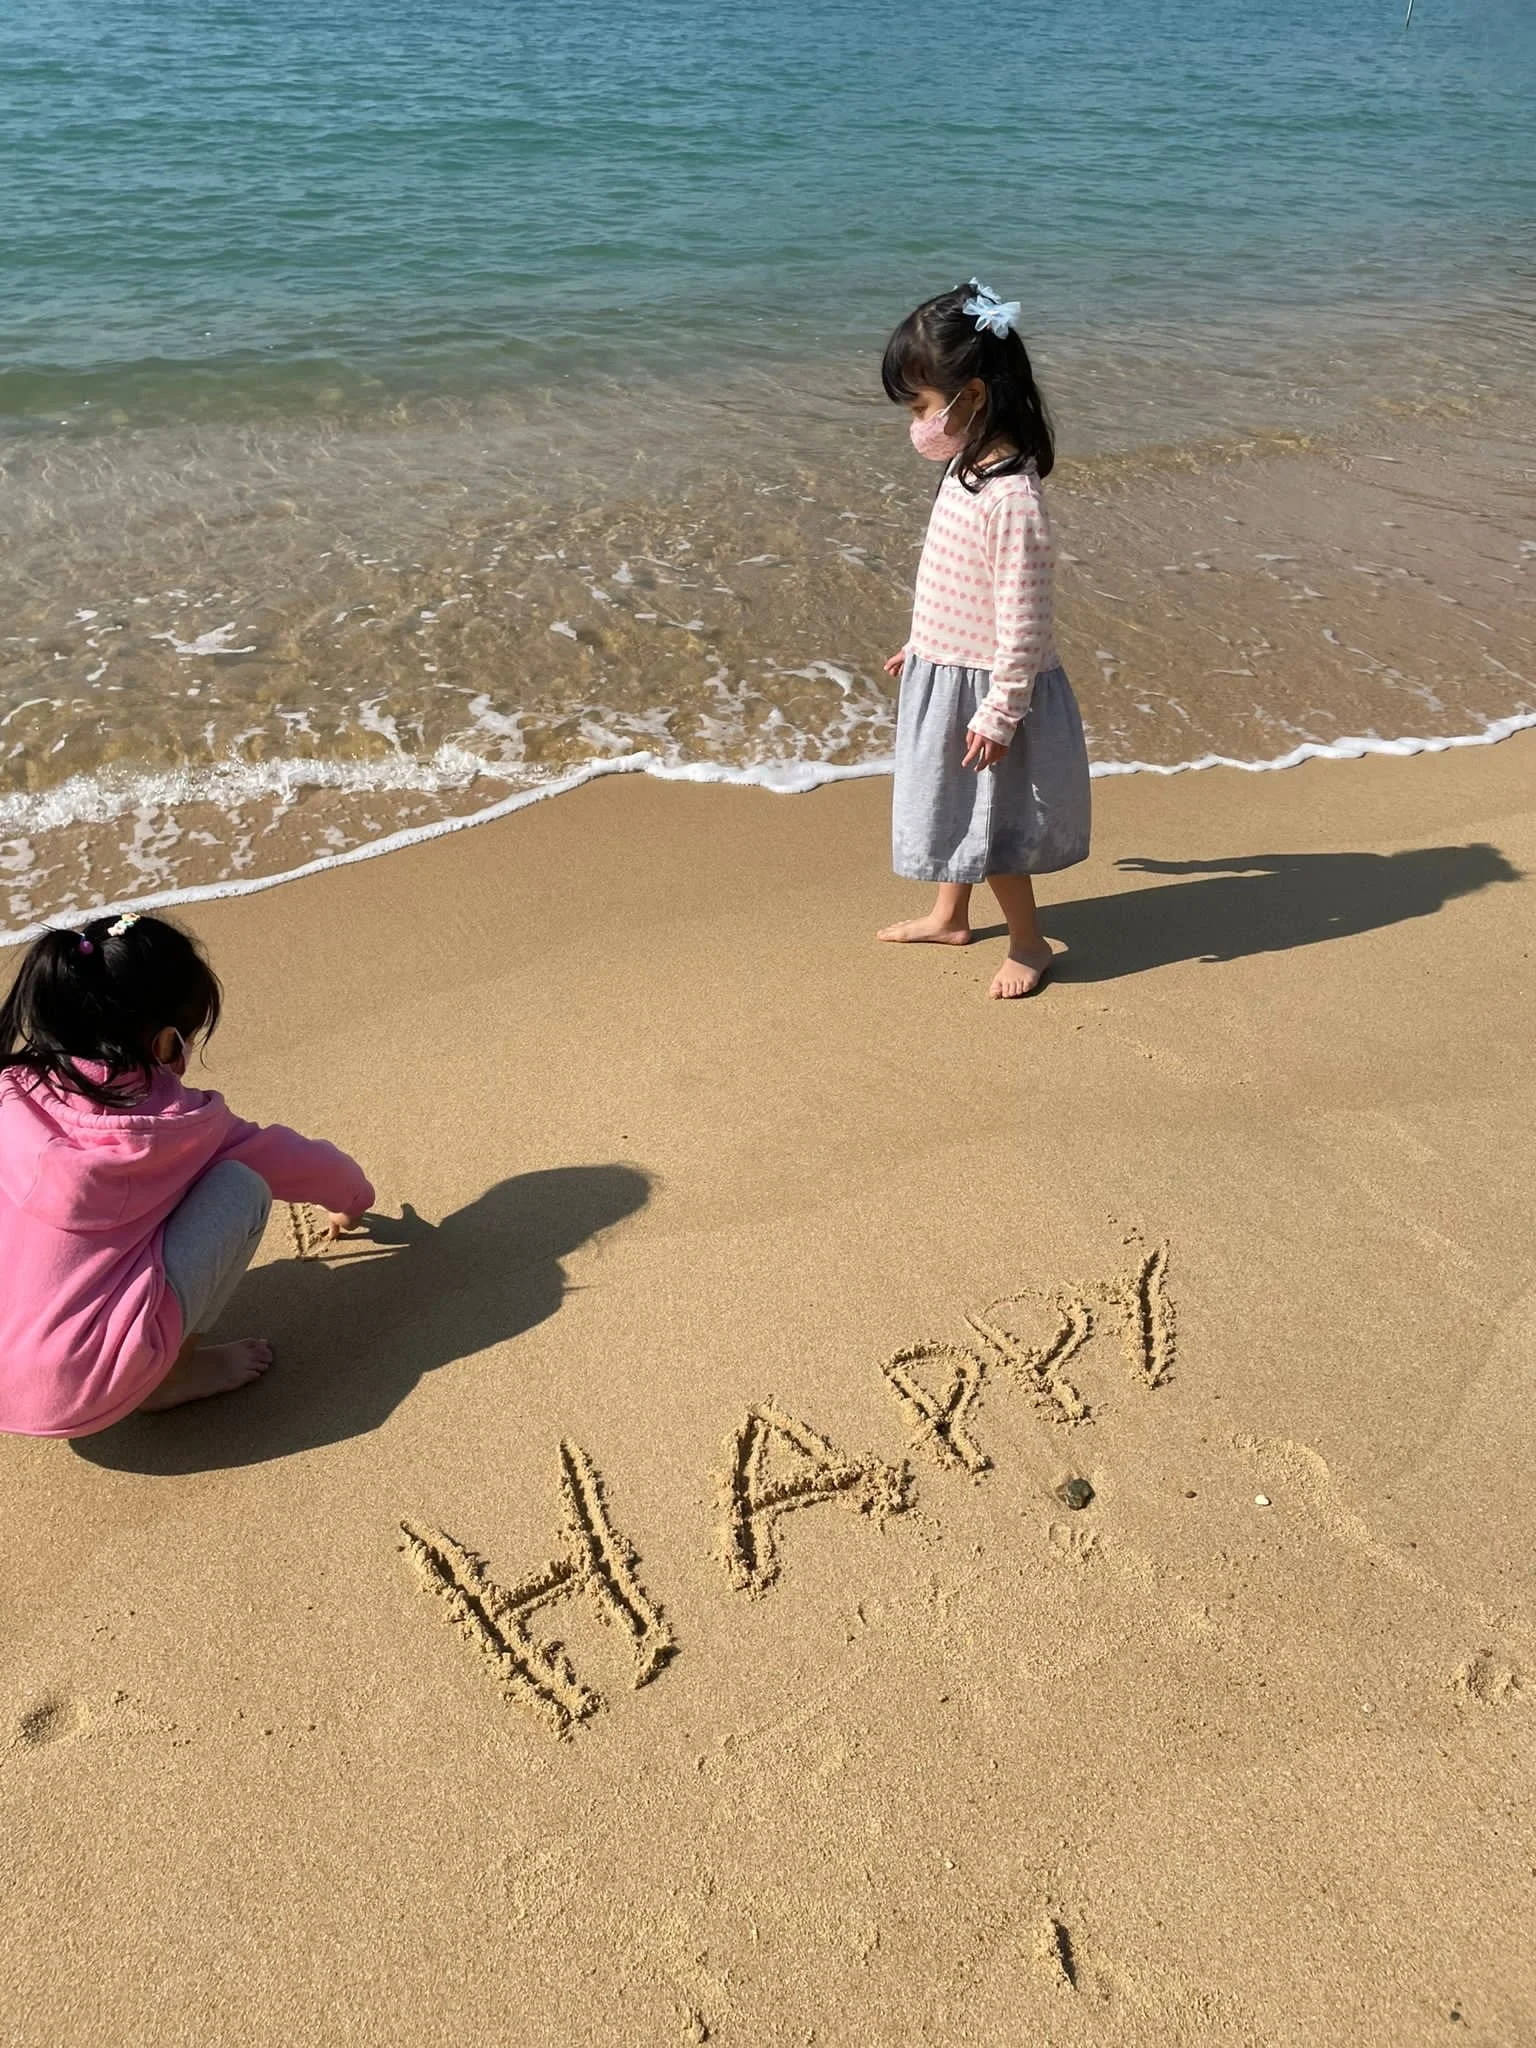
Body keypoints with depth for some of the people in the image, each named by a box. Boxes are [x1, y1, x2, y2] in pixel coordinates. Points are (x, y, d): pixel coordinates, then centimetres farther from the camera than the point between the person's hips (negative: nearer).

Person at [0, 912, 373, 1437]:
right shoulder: (176, 1123, -6)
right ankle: (173, 1373, 6)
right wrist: (351, 1199, 33)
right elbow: (294, 1161, 11)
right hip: (87, 1397, -6)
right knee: (244, 1185, -1)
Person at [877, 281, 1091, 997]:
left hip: (983, 690, -9)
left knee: (991, 824, 5)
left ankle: (1029, 943, 24)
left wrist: (999, 712, -22)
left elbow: (1022, 617, -25)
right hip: (942, 675, 9)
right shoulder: (964, 469, 2)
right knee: (953, 806, 23)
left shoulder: (1011, 497, -27)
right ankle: (949, 916, 43)